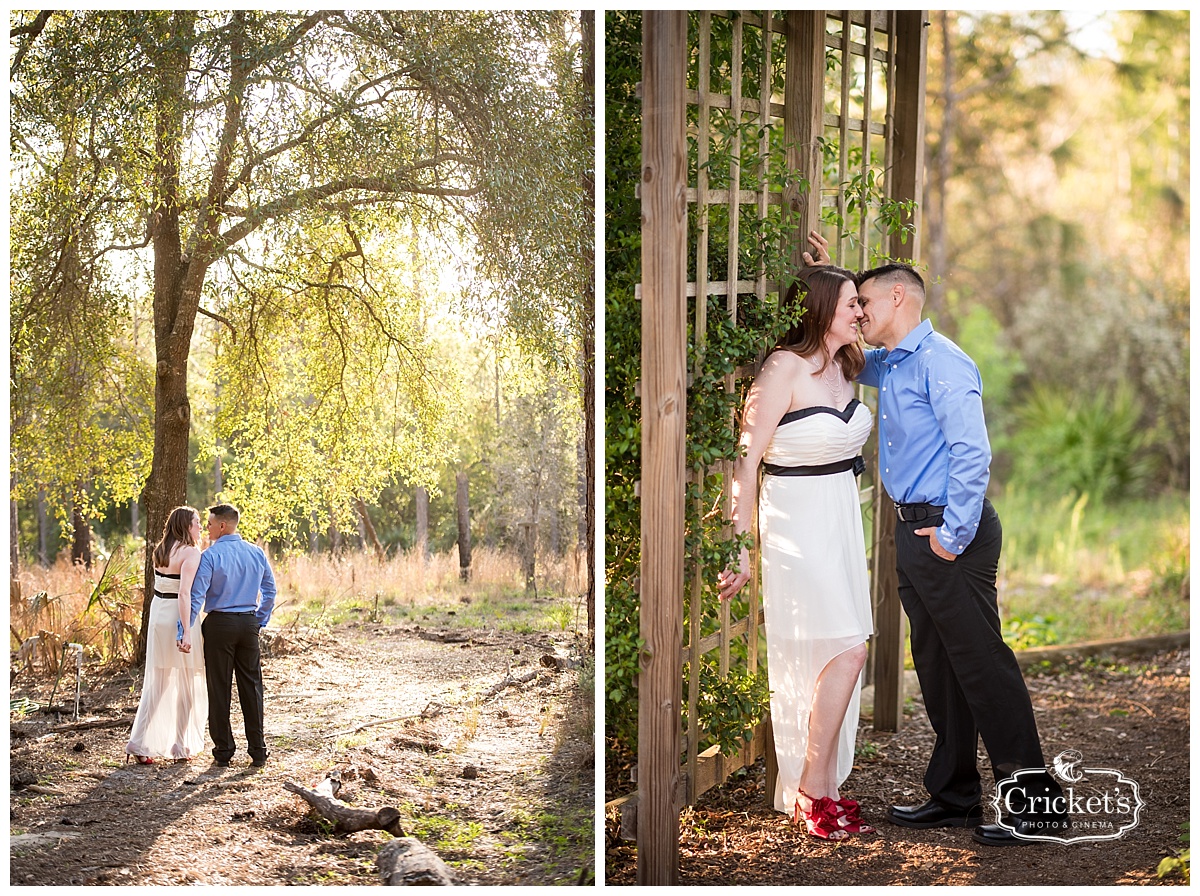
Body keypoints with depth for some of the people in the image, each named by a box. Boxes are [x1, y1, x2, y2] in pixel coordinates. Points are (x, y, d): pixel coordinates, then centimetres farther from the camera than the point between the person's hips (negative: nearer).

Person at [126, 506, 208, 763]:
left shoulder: (161, 551, 9)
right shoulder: (190, 552, -14)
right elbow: (184, 592, -23)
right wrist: (187, 630, -26)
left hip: (158, 615, 7)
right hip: (179, 617, -7)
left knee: (157, 684, 12)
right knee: (188, 685, 7)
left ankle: (141, 744, 6)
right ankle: (183, 747, 13)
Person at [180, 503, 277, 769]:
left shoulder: (211, 556, -11)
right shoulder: (256, 553, 4)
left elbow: (196, 596, -15)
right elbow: (270, 590, 10)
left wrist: (185, 632, -15)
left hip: (219, 624, -4)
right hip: (249, 623, 4)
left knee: (220, 688, 5)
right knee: (251, 686, 9)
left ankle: (224, 751, 10)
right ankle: (258, 751, 9)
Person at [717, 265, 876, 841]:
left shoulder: (841, 366, 9)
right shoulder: (785, 368, -16)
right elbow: (747, 459, -17)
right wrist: (739, 549, -18)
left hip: (840, 519, 8)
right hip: (797, 520, -8)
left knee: (822, 660, 9)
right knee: (846, 648, -11)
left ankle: (815, 788, 17)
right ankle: (812, 792, -2)